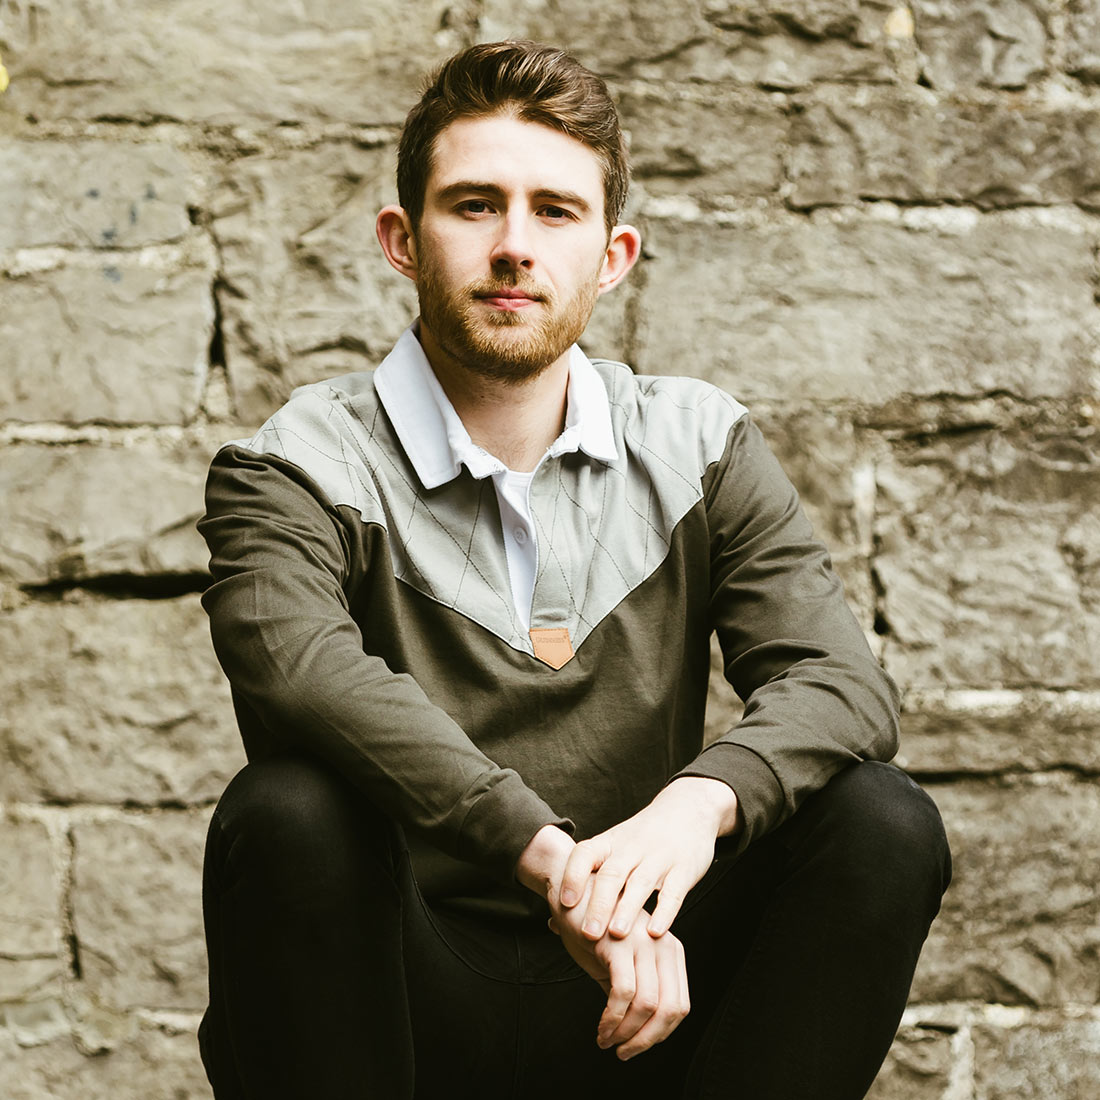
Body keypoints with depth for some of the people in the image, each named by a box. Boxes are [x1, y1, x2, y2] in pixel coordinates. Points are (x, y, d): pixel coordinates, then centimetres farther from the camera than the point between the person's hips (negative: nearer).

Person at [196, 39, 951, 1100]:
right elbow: (304, 669, -26)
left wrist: (698, 801, -29)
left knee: (882, 822, -19)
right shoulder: (295, 468, -4)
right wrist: (548, 856, -38)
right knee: (289, 812, -32)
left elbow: (840, 679, -6)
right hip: (405, 1007, -3)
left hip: (629, 1011, 3)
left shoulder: (699, 447, 8)